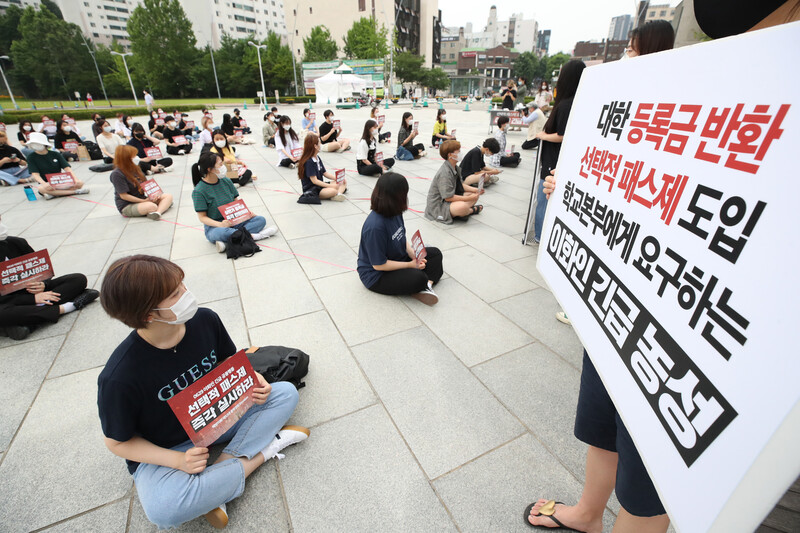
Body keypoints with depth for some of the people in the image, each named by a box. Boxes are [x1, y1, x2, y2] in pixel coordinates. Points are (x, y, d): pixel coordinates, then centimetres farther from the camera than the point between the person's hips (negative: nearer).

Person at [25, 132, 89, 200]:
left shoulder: (55, 154, 7)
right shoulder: (31, 157, 2)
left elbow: (67, 168, -3)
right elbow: (35, 174, -9)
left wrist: (75, 179, -23)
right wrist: (44, 184, -31)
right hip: (46, 183, -1)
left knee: (80, 183, -27)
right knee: (41, 189, -38)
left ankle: (54, 194, -26)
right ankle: (75, 191, -34)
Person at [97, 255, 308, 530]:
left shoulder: (205, 320, -16)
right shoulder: (119, 378, -27)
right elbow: (117, 441, -11)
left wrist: (252, 380, -18)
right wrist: (177, 460, -22)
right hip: (162, 451, -4)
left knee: (286, 392, -11)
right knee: (163, 509, -36)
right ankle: (264, 449, -15)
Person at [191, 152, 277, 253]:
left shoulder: (226, 181, 3)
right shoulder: (199, 191, -12)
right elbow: (202, 217, -11)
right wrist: (220, 224, -29)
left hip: (234, 221, 6)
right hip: (214, 226, -6)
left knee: (261, 220, -13)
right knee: (221, 232, -41)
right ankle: (251, 235, -21)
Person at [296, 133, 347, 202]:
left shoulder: (318, 158, 13)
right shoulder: (308, 162, -16)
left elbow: (325, 173, 13)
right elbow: (314, 181, -20)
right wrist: (330, 186, -23)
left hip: (320, 185, 10)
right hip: (311, 190, -10)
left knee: (343, 182, -1)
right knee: (333, 191, -39)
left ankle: (339, 193, -27)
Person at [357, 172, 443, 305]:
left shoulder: (395, 212, -7)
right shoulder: (375, 226, -32)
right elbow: (379, 265, -26)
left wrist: (413, 255, -10)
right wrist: (410, 265, -19)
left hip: (398, 258, 10)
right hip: (376, 276, -9)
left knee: (435, 253, 6)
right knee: (418, 278, -31)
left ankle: (427, 286, -13)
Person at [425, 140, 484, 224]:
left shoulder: (455, 168, 5)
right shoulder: (444, 173, -25)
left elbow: (460, 185, 14)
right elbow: (448, 197, -26)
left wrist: (475, 190, -1)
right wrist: (469, 198, -21)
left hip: (451, 198, 10)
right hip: (438, 205, -10)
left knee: (475, 195, 11)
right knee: (462, 206, -34)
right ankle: (472, 210, 0)